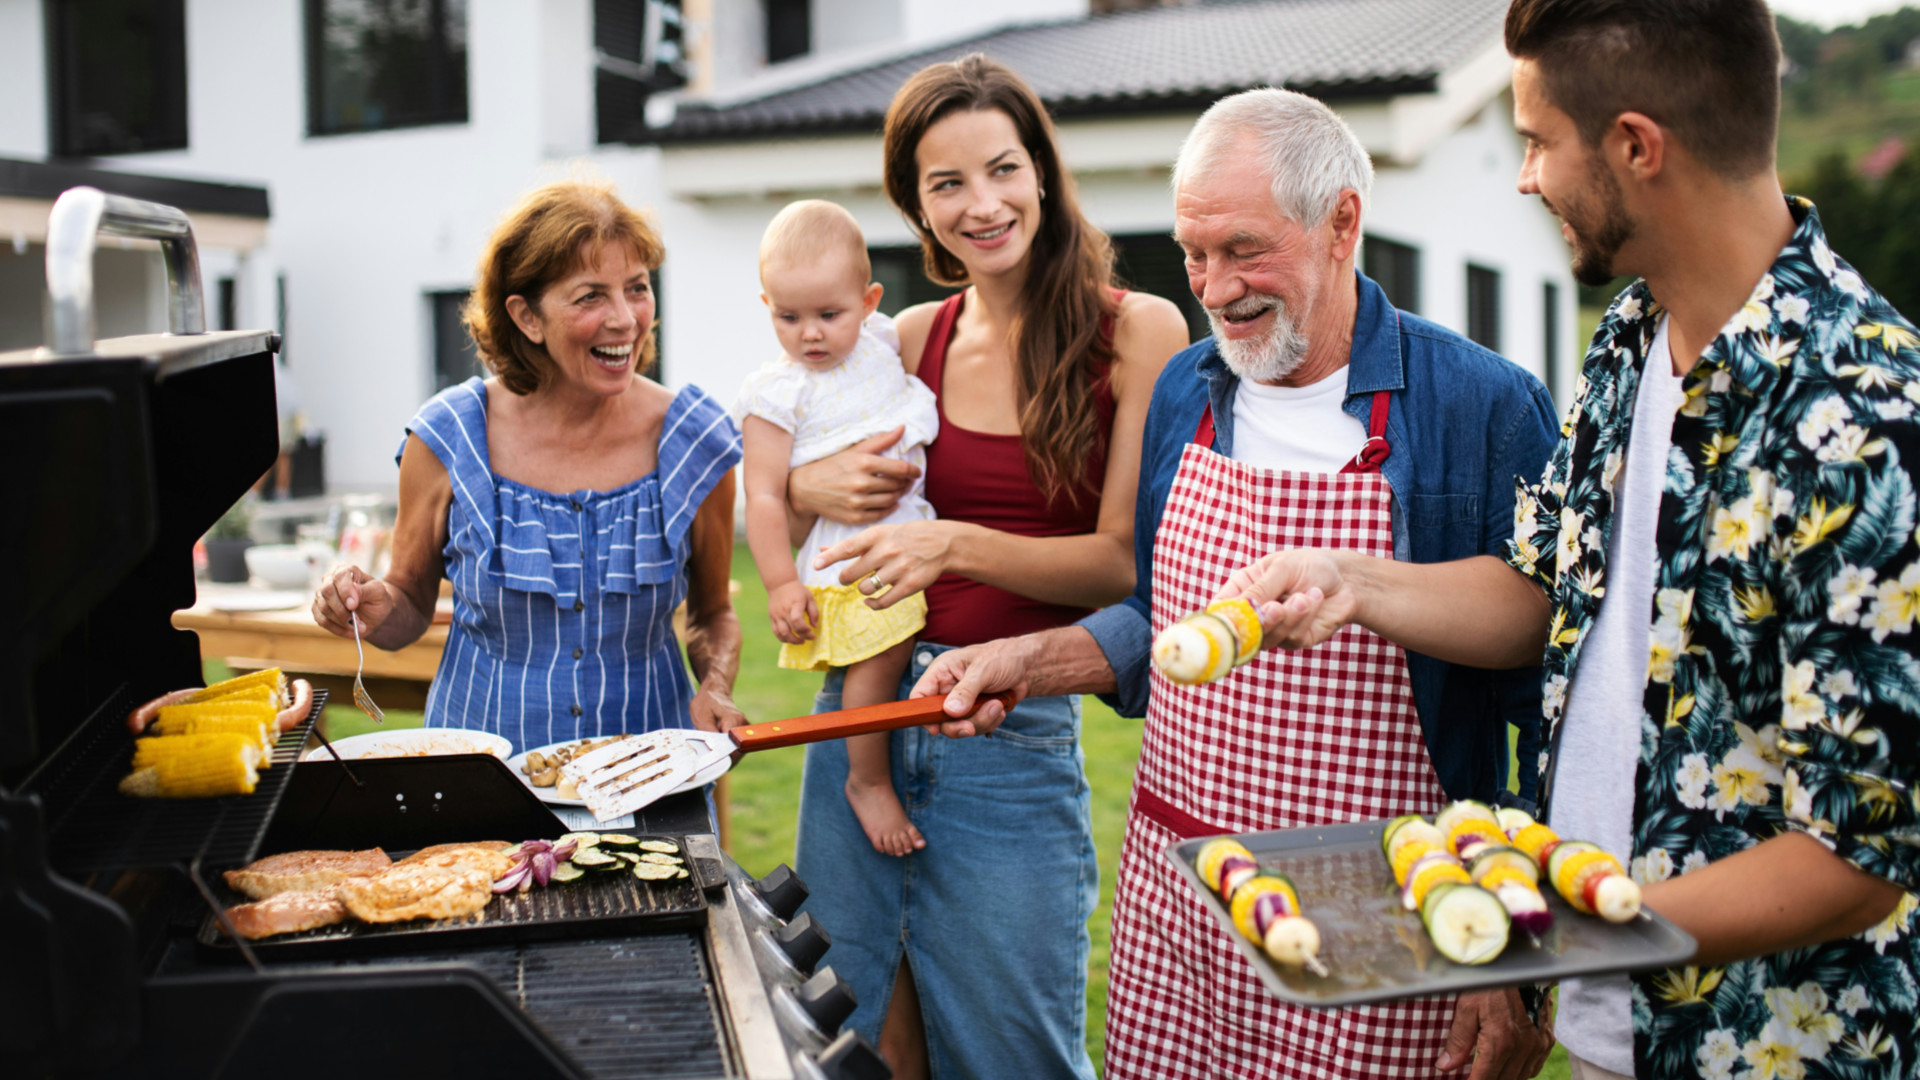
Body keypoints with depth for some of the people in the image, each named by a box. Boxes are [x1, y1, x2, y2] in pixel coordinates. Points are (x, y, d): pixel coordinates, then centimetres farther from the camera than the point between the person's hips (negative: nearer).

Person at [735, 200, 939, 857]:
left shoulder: (881, 341, 6)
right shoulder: (778, 394, -10)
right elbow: (764, 496, -12)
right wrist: (780, 584, -16)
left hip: (909, 528, 7)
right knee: (882, 648, -20)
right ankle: (868, 781, -2)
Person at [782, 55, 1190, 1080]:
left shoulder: (1137, 332, -5)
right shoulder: (912, 341, 6)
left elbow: (1130, 561, -9)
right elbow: (772, 482, 18)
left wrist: (958, 546, -22)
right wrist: (811, 486, -6)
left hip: (1015, 735, -4)